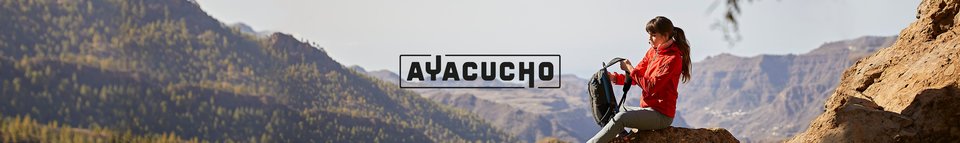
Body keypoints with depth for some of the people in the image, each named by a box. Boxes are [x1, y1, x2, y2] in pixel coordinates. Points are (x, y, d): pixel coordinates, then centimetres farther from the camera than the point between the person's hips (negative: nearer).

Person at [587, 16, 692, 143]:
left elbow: (650, 87, -21)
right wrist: (614, 77, -5)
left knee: (620, 118, -26)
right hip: (648, 109, 10)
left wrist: (630, 69, -15)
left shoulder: (673, 59, -16)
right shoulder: (652, 52, 10)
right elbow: (635, 77, 11)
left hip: (662, 116, -10)